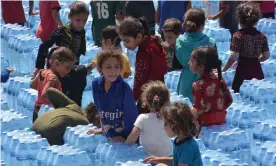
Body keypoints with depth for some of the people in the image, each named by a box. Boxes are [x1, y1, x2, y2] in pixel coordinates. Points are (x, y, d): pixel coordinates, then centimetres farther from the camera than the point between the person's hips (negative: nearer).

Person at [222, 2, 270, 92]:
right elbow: (266, 56, 10)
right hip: (257, 71, 5)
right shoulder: (261, 36, 4)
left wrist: (223, 70, -5)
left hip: (243, 70, -5)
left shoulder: (238, 35, -10)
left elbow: (234, 57, -15)